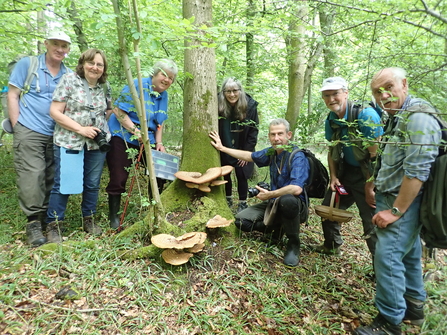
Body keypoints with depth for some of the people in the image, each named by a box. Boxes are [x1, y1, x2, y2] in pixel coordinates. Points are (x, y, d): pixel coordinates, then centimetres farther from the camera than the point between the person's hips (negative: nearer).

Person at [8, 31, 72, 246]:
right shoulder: (27, 64, 3)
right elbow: (12, 95, 2)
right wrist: (17, 127, -5)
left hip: (57, 135, 3)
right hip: (29, 131, -3)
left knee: (52, 178, 7)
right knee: (32, 175, -9)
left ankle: (48, 218, 20)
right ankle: (33, 222, 2)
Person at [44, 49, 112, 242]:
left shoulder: (104, 88, 8)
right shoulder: (69, 80, -5)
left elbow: (108, 111, 24)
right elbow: (55, 112, -9)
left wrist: (102, 128, 5)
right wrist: (81, 129, -16)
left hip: (97, 144, 4)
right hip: (69, 142, -4)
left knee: (92, 184, 10)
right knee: (62, 184, 0)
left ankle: (89, 220, 27)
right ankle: (53, 226, 15)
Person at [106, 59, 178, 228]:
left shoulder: (163, 95, 7)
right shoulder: (138, 86, -15)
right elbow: (118, 110, -19)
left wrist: (159, 142, 1)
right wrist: (136, 132, -24)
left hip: (147, 141, 7)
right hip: (122, 137, -7)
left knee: (159, 172, 5)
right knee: (119, 178, -3)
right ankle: (114, 216, 14)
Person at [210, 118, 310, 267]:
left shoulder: (297, 157, -21)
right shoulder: (271, 152, 2)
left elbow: (296, 189, -35)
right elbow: (249, 156, 18)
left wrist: (269, 195, -21)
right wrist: (222, 148, 22)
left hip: (294, 206, -6)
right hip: (274, 204, 7)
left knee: (287, 199, -42)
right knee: (241, 220, -8)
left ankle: (293, 244, -14)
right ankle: (278, 229, 15)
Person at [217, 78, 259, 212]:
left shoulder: (250, 105, -16)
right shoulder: (218, 105, -14)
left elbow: (253, 131, -11)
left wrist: (246, 152, -13)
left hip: (243, 149, -2)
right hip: (224, 149, 2)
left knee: (241, 174, -4)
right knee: (225, 174, 11)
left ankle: (243, 203, 13)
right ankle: (228, 199, 32)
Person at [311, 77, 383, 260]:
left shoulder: (366, 115, -22)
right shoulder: (331, 121, 0)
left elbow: (377, 154, -23)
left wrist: (370, 187, -20)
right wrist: (333, 177, 2)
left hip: (370, 175, -7)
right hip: (346, 172, 8)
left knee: (372, 222, -6)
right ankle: (331, 246, 38)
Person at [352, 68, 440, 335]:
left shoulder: (418, 117, -18)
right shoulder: (398, 117, 14)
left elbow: (417, 170, -24)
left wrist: (395, 210, -21)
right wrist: (377, 191, 16)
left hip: (404, 202, -10)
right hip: (394, 198, 10)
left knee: (387, 256, -9)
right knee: (407, 254, 18)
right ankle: (414, 306, 33)